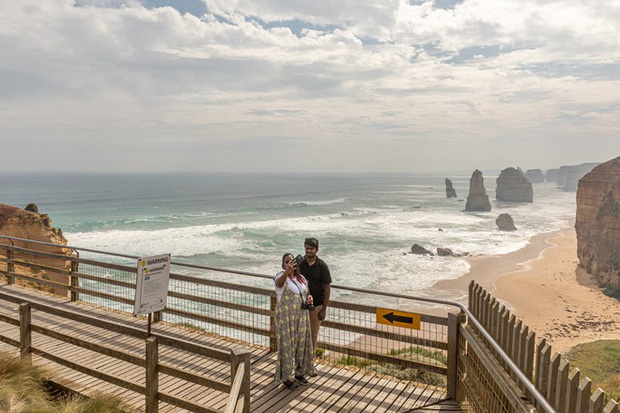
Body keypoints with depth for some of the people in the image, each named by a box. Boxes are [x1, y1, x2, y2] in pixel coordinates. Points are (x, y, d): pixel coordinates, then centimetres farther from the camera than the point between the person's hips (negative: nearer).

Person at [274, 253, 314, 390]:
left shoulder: (301, 278, 6)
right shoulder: (281, 276, -14)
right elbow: (279, 282, -40)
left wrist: (309, 298, -4)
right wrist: (287, 272, -60)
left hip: (301, 316, 6)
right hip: (286, 317, -6)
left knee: (301, 344, 14)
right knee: (287, 345, 2)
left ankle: (298, 373, 32)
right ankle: (286, 378, 18)